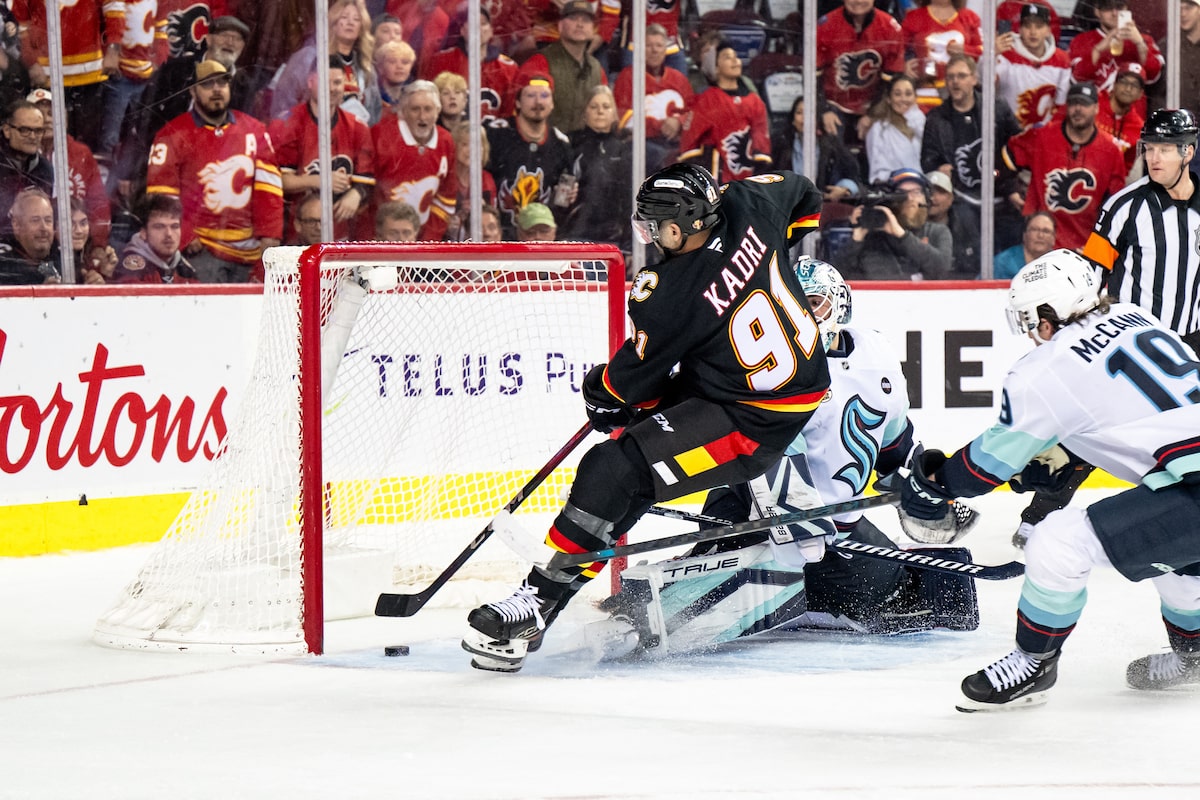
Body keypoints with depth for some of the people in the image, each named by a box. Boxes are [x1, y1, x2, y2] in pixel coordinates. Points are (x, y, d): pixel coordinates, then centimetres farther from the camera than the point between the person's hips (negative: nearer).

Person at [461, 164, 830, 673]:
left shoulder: (670, 299, -24)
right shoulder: (747, 207, -7)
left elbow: (629, 382, -8)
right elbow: (804, 195, 18)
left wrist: (600, 393, 15)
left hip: (754, 423, -9)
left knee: (616, 471, -15)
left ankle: (536, 605, -17)